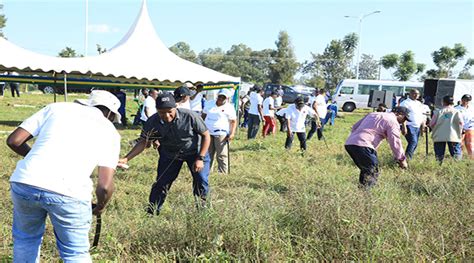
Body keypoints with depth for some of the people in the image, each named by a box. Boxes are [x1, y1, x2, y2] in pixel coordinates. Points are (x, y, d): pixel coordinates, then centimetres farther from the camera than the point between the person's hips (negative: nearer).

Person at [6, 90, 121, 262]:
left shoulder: (57, 107, 20)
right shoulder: (110, 131, 15)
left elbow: (13, 141, 15)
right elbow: (104, 186, 5)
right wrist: (100, 207, 26)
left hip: (24, 182, 3)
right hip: (69, 192, -2)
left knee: (25, 239, 29)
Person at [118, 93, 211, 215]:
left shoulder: (189, 116, -32)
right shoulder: (152, 122, -25)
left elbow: (206, 135, -20)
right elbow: (143, 143, -17)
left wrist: (200, 158, -23)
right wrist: (125, 159, -30)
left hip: (195, 151, -2)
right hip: (169, 154, 2)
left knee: (202, 181, -8)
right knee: (161, 183, 0)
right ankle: (151, 213, 15)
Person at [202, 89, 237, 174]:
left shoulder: (229, 108, -4)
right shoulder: (210, 104, 12)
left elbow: (233, 121, -6)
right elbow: (203, 116, 20)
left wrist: (232, 133, -17)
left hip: (221, 135, -5)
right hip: (208, 133, 5)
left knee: (222, 156, -6)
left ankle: (222, 173, -1)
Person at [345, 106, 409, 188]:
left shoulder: (373, 114, 29)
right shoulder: (392, 122, 4)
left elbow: (355, 126, 30)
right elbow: (395, 143, -1)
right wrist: (402, 159, 10)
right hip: (362, 145, -9)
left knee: (366, 170, 21)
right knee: (373, 173, -2)